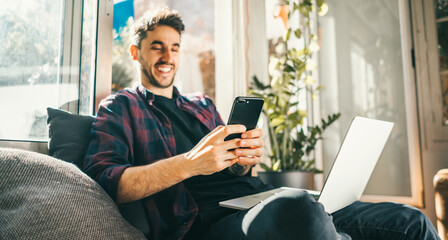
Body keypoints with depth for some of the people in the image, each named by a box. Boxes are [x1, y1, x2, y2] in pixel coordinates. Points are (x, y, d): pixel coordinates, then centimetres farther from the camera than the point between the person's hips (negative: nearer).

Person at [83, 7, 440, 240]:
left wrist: (244, 160, -3)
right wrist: (189, 163, -19)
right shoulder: (119, 108, 12)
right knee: (298, 208, -41)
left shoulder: (203, 105, 26)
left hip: (258, 200, 6)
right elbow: (103, 179, -6)